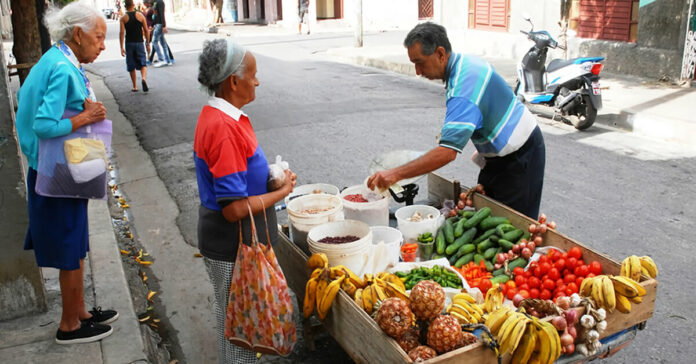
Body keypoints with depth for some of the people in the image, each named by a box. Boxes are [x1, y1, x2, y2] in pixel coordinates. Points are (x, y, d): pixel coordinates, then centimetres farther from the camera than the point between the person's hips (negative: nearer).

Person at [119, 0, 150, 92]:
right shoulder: (140, 15, 1)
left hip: (129, 43, 0)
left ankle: (134, 87, 15)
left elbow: (122, 32, -9)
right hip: (139, 43, 0)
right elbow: (146, 31, 1)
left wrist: (121, 47, -7)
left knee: (131, 66, 10)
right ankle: (143, 78, -29)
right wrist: (148, 44, 9)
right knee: (143, 63, 1)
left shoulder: (123, 18, -2)